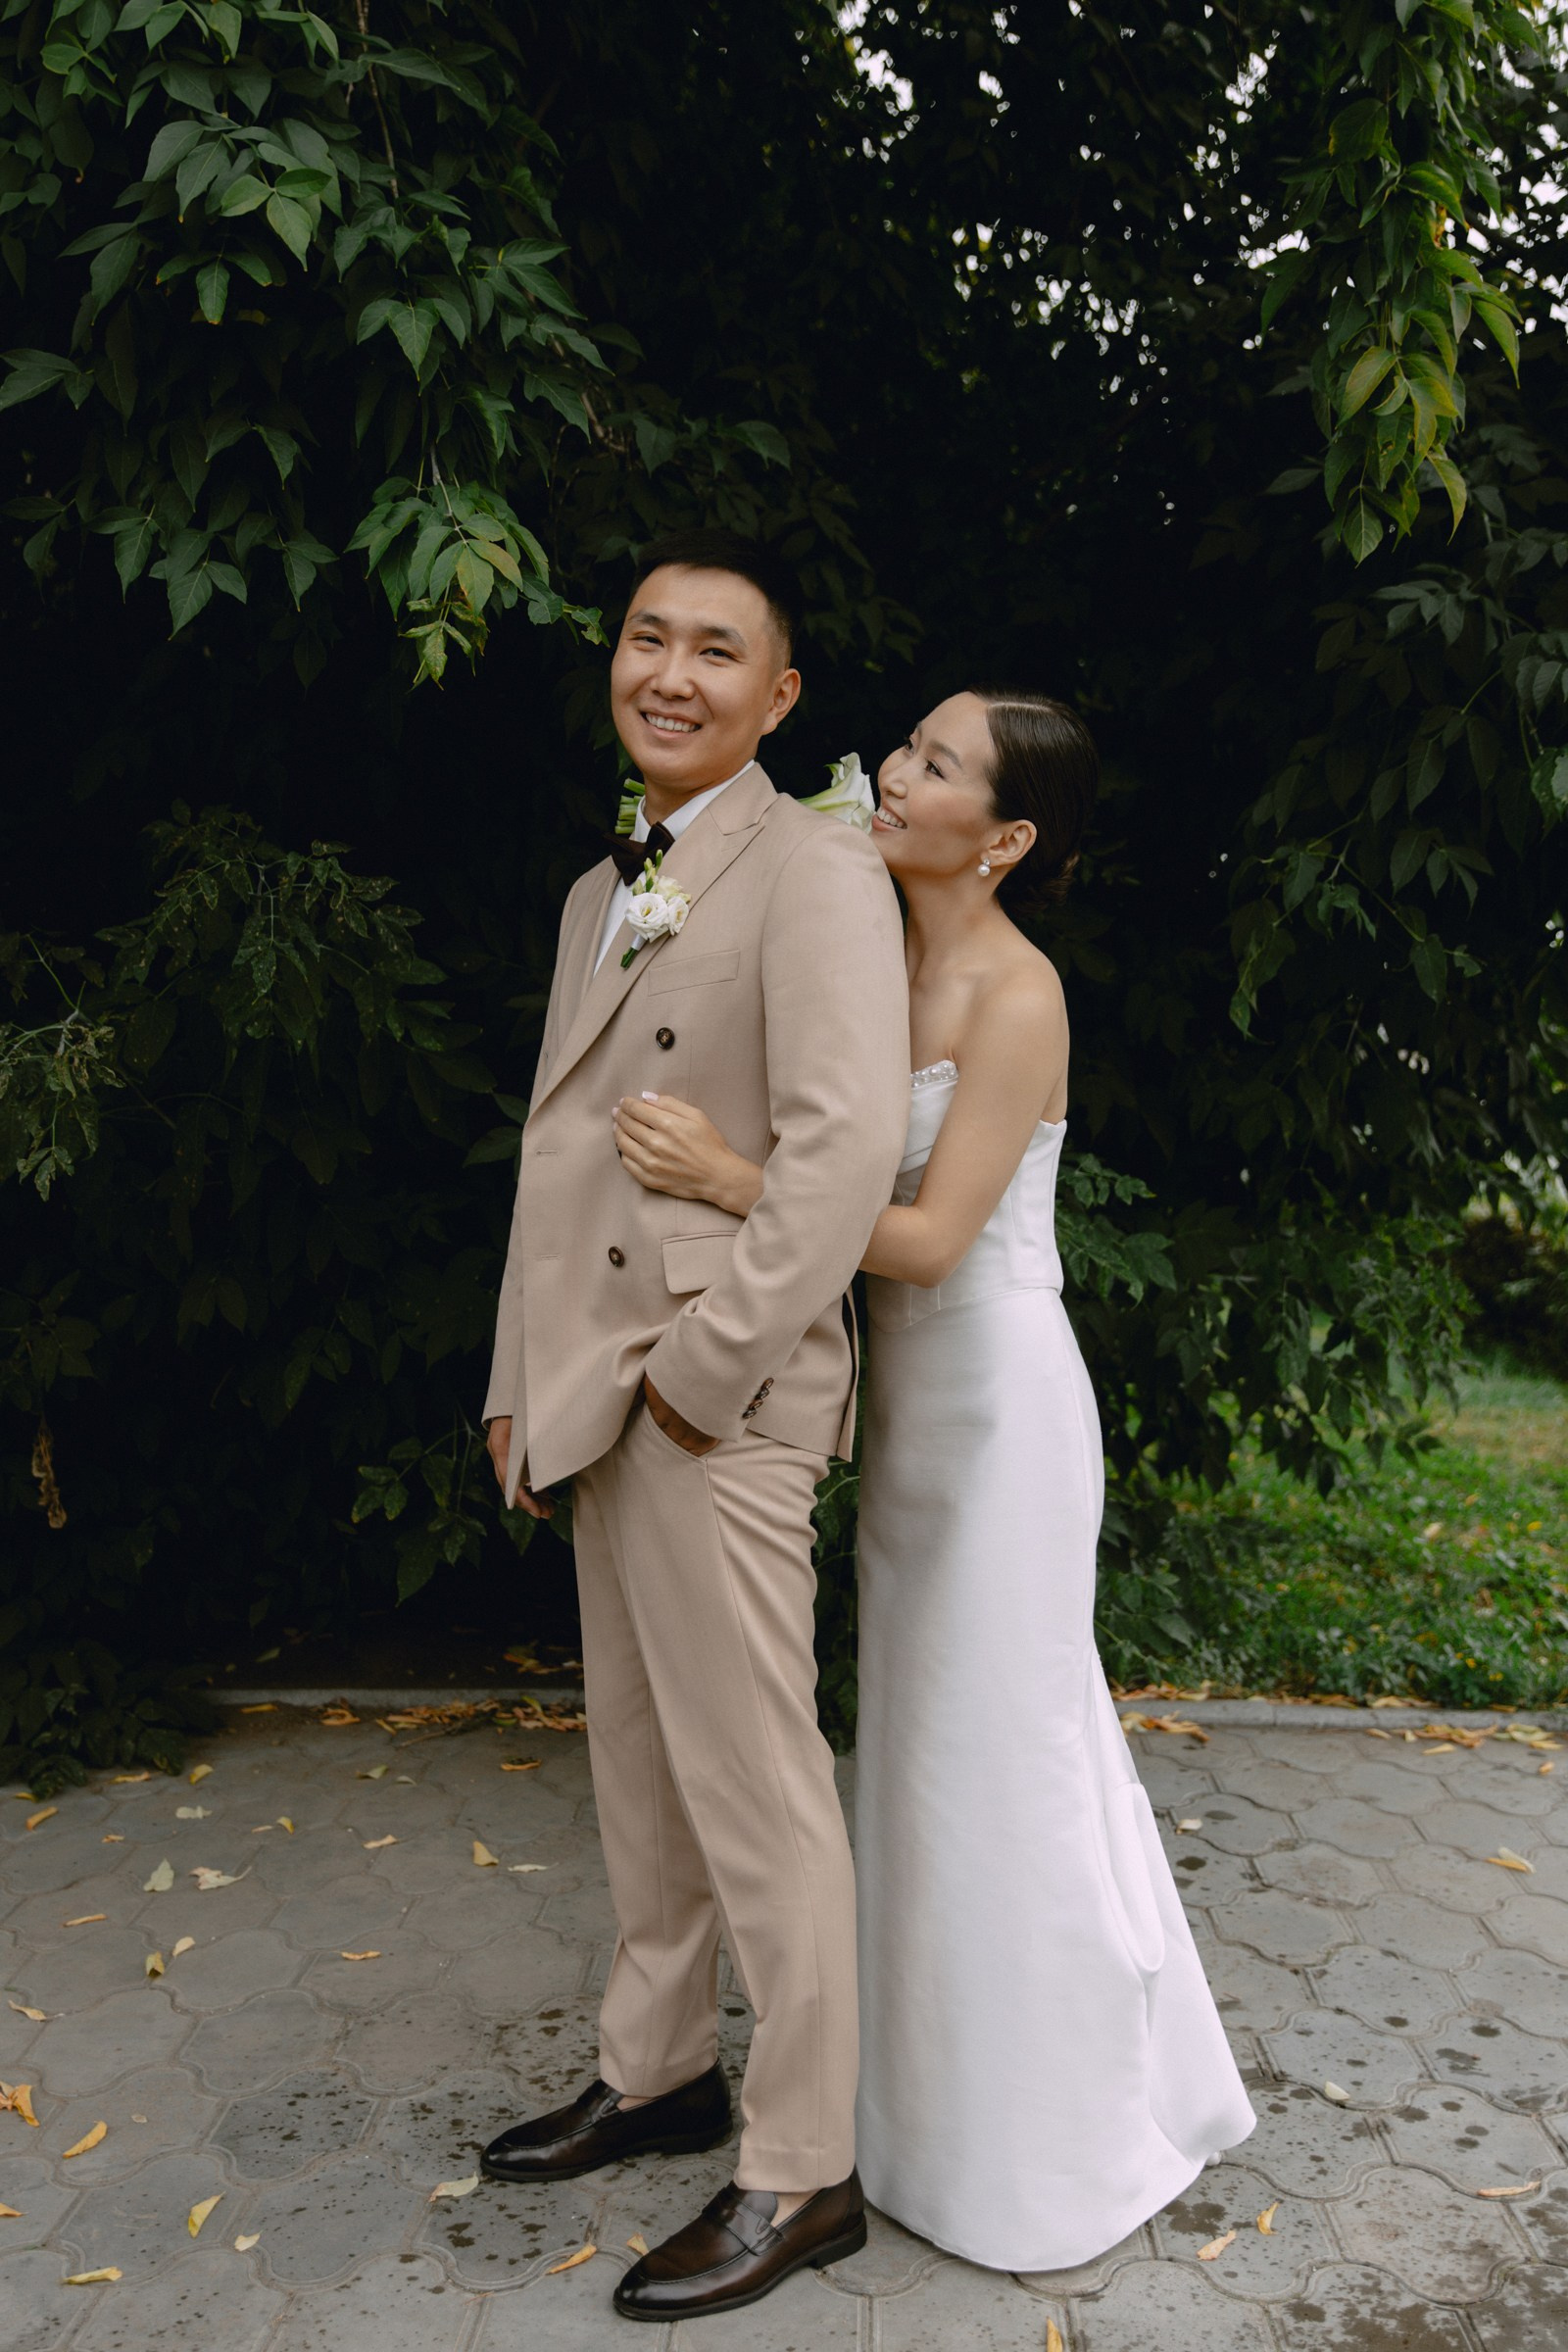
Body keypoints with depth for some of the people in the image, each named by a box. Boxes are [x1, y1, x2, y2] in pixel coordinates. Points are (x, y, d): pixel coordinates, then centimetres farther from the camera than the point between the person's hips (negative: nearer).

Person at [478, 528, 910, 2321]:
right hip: (601, 1396, 9)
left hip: (721, 1405, -9)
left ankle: (802, 2174, 22)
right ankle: (657, 2072, 41)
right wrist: (523, 1379, 16)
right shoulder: (602, 892, 18)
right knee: (636, 1764, 21)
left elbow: (851, 1132, -23)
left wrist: (706, 1364, -20)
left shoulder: (815, 868, -10)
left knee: (754, 1789, 2)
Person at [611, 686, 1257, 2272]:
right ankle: (953, 2087, 38)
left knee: (1005, 1747, 5)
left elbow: (931, 1236, -22)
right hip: (911, 1385, 8)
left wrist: (727, 1178, -27)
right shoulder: (881, 965, 7)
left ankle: (1063, 2134, 27)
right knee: (925, 1737, 17)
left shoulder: (1016, 996, -17)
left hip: (997, 1394, -8)